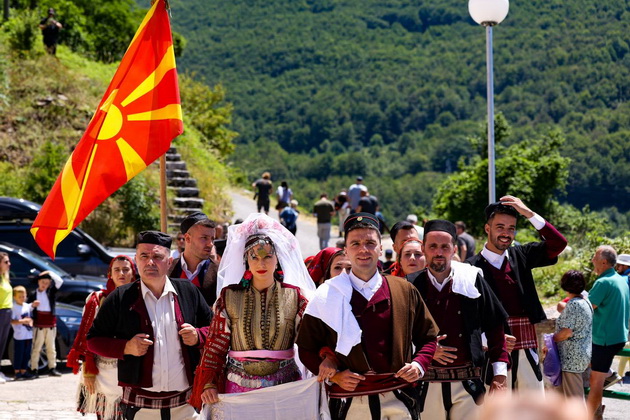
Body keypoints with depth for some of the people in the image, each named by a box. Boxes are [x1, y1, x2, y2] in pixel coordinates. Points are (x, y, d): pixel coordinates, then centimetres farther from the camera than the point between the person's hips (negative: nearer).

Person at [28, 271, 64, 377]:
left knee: (51, 348, 8)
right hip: (38, 325, -2)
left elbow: (59, 281, -1)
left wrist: (50, 273, -3)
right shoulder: (33, 294, 4)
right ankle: (33, 369, 0)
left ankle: (52, 368, 12)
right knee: (36, 347, -2)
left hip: (51, 324, 2)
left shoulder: (51, 292, 7)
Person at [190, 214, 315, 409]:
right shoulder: (229, 296, 2)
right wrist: (209, 384, -8)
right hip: (239, 386, 0)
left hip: (284, 385, 0)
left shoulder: (294, 296, 2)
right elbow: (215, 344, 2)